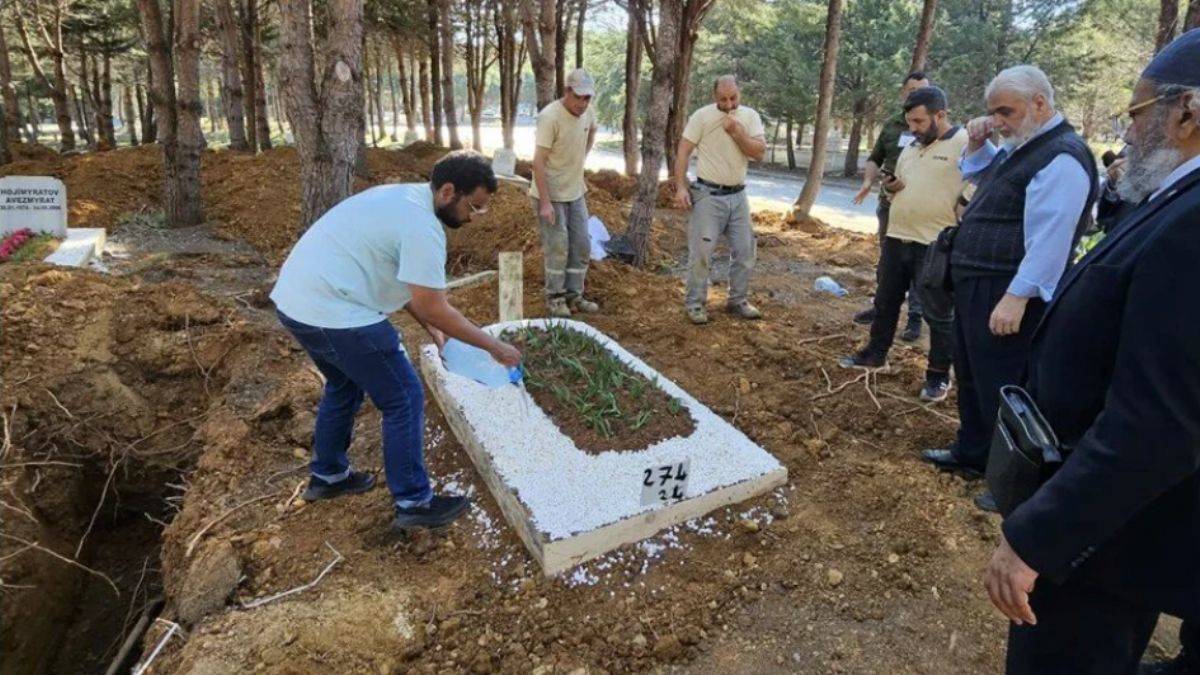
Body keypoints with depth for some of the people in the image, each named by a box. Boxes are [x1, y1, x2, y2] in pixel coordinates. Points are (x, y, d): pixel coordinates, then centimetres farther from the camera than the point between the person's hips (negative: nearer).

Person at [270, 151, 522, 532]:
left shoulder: (404, 198, 13)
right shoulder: (422, 226, -17)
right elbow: (434, 309, -16)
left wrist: (430, 327, 17)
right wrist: (494, 347, -8)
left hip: (294, 299, 10)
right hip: (334, 315, -10)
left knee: (344, 386, 28)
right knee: (404, 400, 1)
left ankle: (327, 476, 43)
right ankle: (414, 504, 11)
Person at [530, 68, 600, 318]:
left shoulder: (587, 112, -1)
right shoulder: (550, 117, -23)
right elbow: (538, 161, -24)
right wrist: (545, 202, -27)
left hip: (576, 192, 7)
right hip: (550, 194, -7)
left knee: (581, 246, 9)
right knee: (557, 247, -2)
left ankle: (574, 296, 22)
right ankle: (555, 298, 14)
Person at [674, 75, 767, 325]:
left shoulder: (750, 116, 3)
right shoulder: (702, 116, -7)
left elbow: (759, 152, -6)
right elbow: (683, 152, -8)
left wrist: (736, 131, -18)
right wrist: (681, 187, -15)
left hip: (738, 195, 4)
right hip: (708, 195, -4)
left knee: (745, 250, 8)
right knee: (701, 251, -4)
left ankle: (738, 300, 23)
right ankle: (695, 303, 8)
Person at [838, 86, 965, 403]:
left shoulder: (965, 144, -11)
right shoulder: (911, 147, 14)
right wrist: (891, 188, 2)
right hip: (896, 239, 7)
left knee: (938, 314, 4)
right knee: (885, 301, 17)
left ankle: (939, 374, 17)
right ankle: (875, 354, 34)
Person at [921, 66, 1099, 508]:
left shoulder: (1061, 157, -17)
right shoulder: (1020, 148, 14)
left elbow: (1050, 238, -24)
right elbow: (977, 174, 33)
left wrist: (1017, 298, -28)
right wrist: (976, 144, 13)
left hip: (1006, 293, -10)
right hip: (976, 285, 10)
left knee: (1003, 389, -2)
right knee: (971, 377, 20)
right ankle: (971, 453, 36)